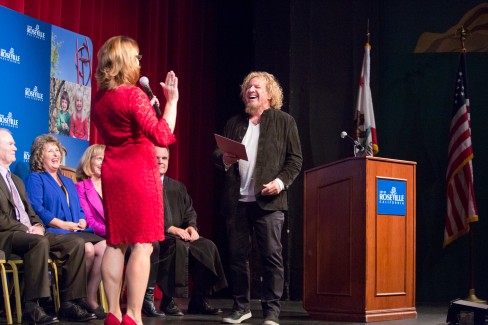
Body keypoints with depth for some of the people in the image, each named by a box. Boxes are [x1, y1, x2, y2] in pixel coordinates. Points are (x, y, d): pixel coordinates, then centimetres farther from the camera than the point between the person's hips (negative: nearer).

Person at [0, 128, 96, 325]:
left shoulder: (17, 180, 28)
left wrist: (37, 226, 2)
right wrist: (26, 229, -16)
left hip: (28, 232, 9)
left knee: (76, 243, -9)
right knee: (39, 242, -38)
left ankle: (68, 303, -12)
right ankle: (32, 307, -36)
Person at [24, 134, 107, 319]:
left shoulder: (68, 182, 30)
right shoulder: (35, 178, 8)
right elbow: (37, 208, -7)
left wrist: (82, 221, -1)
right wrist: (63, 224, -14)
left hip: (77, 231, 6)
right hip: (54, 233, -6)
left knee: (104, 246, -24)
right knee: (88, 248, -33)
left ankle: (91, 299, -20)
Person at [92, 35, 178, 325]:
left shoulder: (99, 99, 9)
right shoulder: (133, 95, -14)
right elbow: (162, 137, -20)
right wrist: (172, 100, -15)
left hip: (112, 172, 8)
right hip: (139, 172, -8)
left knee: (116, 244, 9)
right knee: (142, 245, -6)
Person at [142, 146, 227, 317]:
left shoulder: (178, 187, 22)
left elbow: (190, 212, 15)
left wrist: (191, 226, -9)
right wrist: (170, 229, -22)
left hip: (179, 235, 6)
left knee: (207, 246, -19)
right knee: (178, 246, -36)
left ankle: (198, 300, -13)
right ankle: (168, 300, -26)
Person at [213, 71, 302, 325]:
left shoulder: (284, 121, 6)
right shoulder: (234, 123, 17)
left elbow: (295, 159, 2)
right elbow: (217, 154, 15)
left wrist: (281, 181, -14)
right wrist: (224, 159, -8)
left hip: (268, 200, -4)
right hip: (236, 201, 4)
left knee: (271, 256, -5)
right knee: (237, 255, 7)